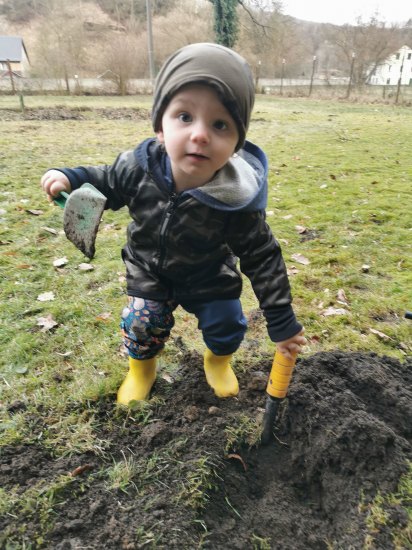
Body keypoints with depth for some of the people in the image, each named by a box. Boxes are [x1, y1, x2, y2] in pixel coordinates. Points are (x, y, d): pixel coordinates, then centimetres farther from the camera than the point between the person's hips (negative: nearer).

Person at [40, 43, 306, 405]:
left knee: (226, 323, 1)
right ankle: (141, 366, 37)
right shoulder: (140, 167, -27)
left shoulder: (237, 201, -33)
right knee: (142, 323, 2)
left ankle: (218, 359, 39)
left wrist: (281, 320, -20)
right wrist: (70, 179, -23)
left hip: (209, 278, -1)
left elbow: (263, 259, -22)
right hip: (149, 272, 2)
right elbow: (108, 182, -3)